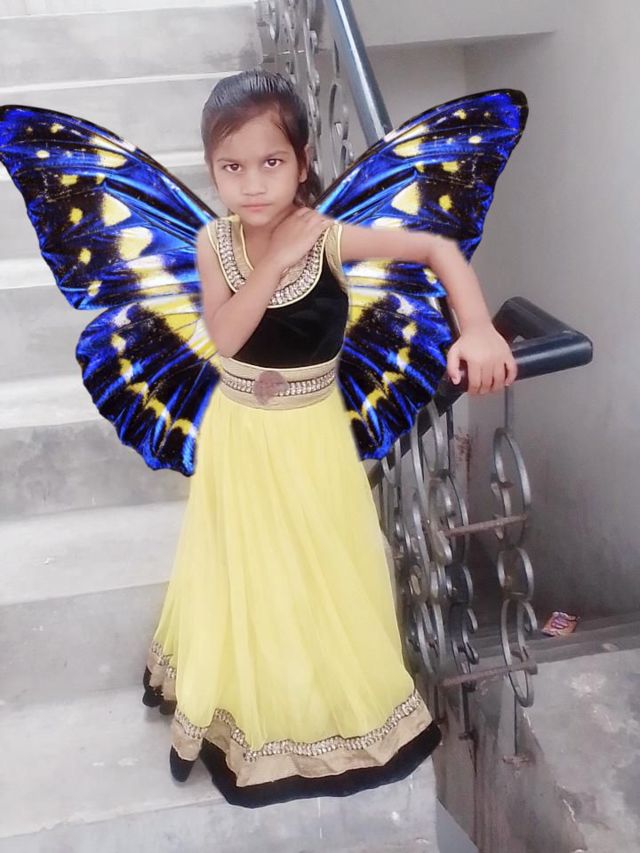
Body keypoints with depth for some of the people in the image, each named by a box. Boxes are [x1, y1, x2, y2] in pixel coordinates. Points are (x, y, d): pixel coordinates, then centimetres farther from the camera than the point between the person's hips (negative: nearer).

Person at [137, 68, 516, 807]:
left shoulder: (329, 237, -17)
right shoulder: (213, 242, -11)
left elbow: (439, 248, -16)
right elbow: (224, 336, -22)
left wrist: (478, 331, -29)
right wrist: (276, 261, -30)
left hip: (309, 437, -1)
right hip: (239, 436, 2)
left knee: (322, 574, 15)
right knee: (244, 576, 17)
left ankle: (332, 705, 41)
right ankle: (245, 713, 42)